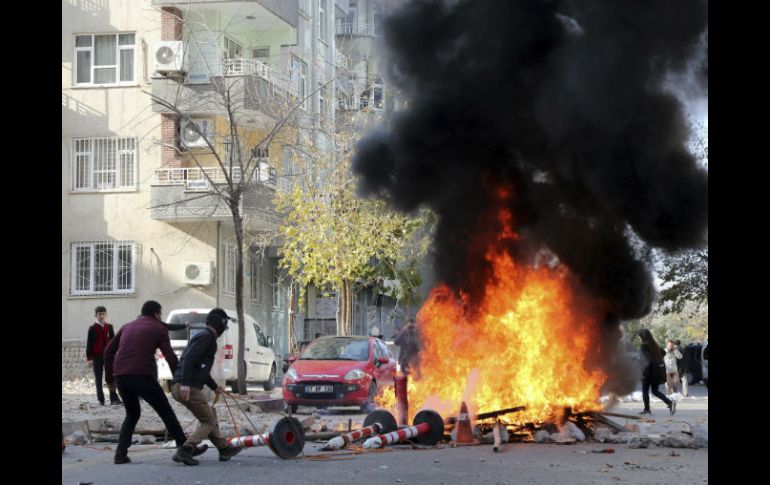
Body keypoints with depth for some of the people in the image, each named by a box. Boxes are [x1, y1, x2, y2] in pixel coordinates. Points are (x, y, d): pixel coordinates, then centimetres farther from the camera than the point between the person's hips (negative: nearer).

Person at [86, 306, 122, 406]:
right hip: (97, 356, -2)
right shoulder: (93, 328, -2)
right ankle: (101, 400, 9)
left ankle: (114, 398, -5)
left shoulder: (109, 327, 7)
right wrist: (89, 358, -7)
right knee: (98, 379, 4)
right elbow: (89, 344, -2)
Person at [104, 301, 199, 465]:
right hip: (142, 376, -5)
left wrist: (109, 377, 23)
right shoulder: (158, 328, 7)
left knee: (132, 414, 24)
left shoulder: (127, 327, 23)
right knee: (166, 413, 9)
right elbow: (170, 357, -2)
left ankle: (121, 453, 10)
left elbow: (108, 351, 19)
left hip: (121, 377, 5)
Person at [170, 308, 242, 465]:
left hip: (178, 387, 10)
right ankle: (185, 451, -19)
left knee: (210, 416, 22)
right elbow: (189, 358, -22)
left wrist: (214, 386, 38)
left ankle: (224, 448, 34)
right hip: (187, 388, -10)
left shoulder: (206, 337, 23)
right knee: (209, 422, -5)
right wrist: (186, 384, -30)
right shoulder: (206, 337, -9)